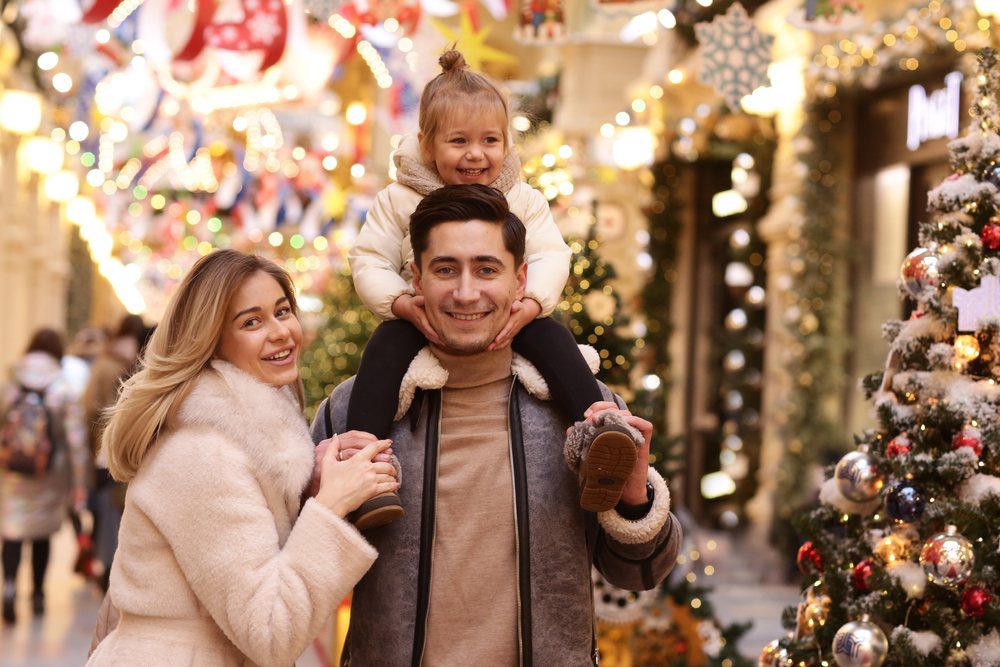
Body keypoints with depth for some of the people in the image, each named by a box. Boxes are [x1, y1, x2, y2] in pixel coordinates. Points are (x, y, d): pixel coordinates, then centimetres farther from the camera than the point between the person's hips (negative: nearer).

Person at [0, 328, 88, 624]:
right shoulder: (64, 391, -8)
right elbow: (75, 440, -10)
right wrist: (78, 483, -4)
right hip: (49, 478, 0)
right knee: (42, 534, 15)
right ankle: (37, 595, 26)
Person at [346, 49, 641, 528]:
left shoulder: (523, 200, 6)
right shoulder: (398, 201, 3)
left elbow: (550, 256, -3)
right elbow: (369, 261, -1)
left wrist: (533, 303, -26)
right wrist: (401, 303, -23)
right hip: (421, 320, -1)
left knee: (551, 336, -27)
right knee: (385, 345, -31)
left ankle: (599, 432, -40)